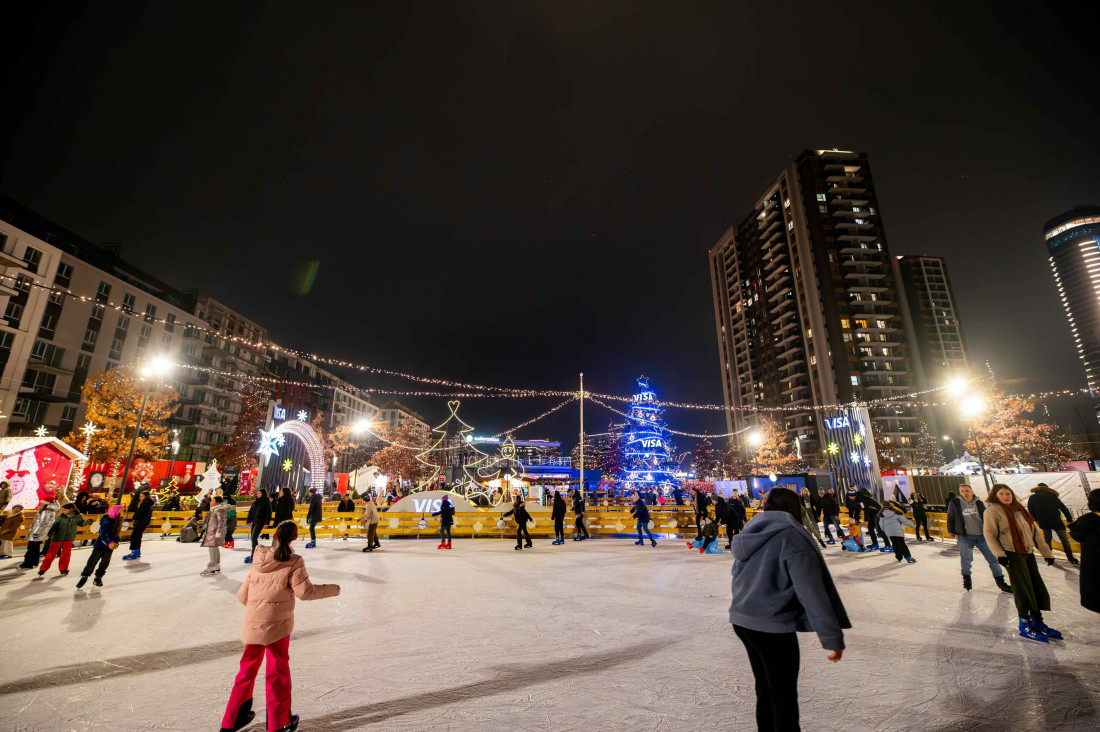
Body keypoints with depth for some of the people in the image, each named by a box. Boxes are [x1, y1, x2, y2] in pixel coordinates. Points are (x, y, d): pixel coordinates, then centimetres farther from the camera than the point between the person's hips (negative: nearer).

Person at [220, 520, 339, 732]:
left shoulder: (259, 560, 2)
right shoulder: (293, 562, -13)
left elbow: (242, 594, 9)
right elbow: (305, 591, -16)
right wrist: (332, 589, -2)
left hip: (252, 624, 5)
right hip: (277, 624, -4)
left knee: (248, 668, 22)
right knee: (278, 671, 10)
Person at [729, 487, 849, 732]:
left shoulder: (750, 532, 7)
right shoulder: (792, 537, -15)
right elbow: (812, 593, -19)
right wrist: (833, 637, -13)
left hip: (741, 620, 7)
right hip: (773, 627, -7)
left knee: (765, 689, 22)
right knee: (784, 697, 8)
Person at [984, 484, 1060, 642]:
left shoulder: (1019, 510, 12)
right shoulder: (993, 510, -9)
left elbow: (1035, 532, 17)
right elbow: (990, 535, -12)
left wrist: (1046, 553, 14)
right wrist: (999, 554, -20)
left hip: (1028, 553, 7)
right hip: (1012, 554, -7)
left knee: (1037, 587, 12)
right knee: (1023, 589, -5)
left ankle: (1037, 622, 27)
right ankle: (1025, 626, 6)